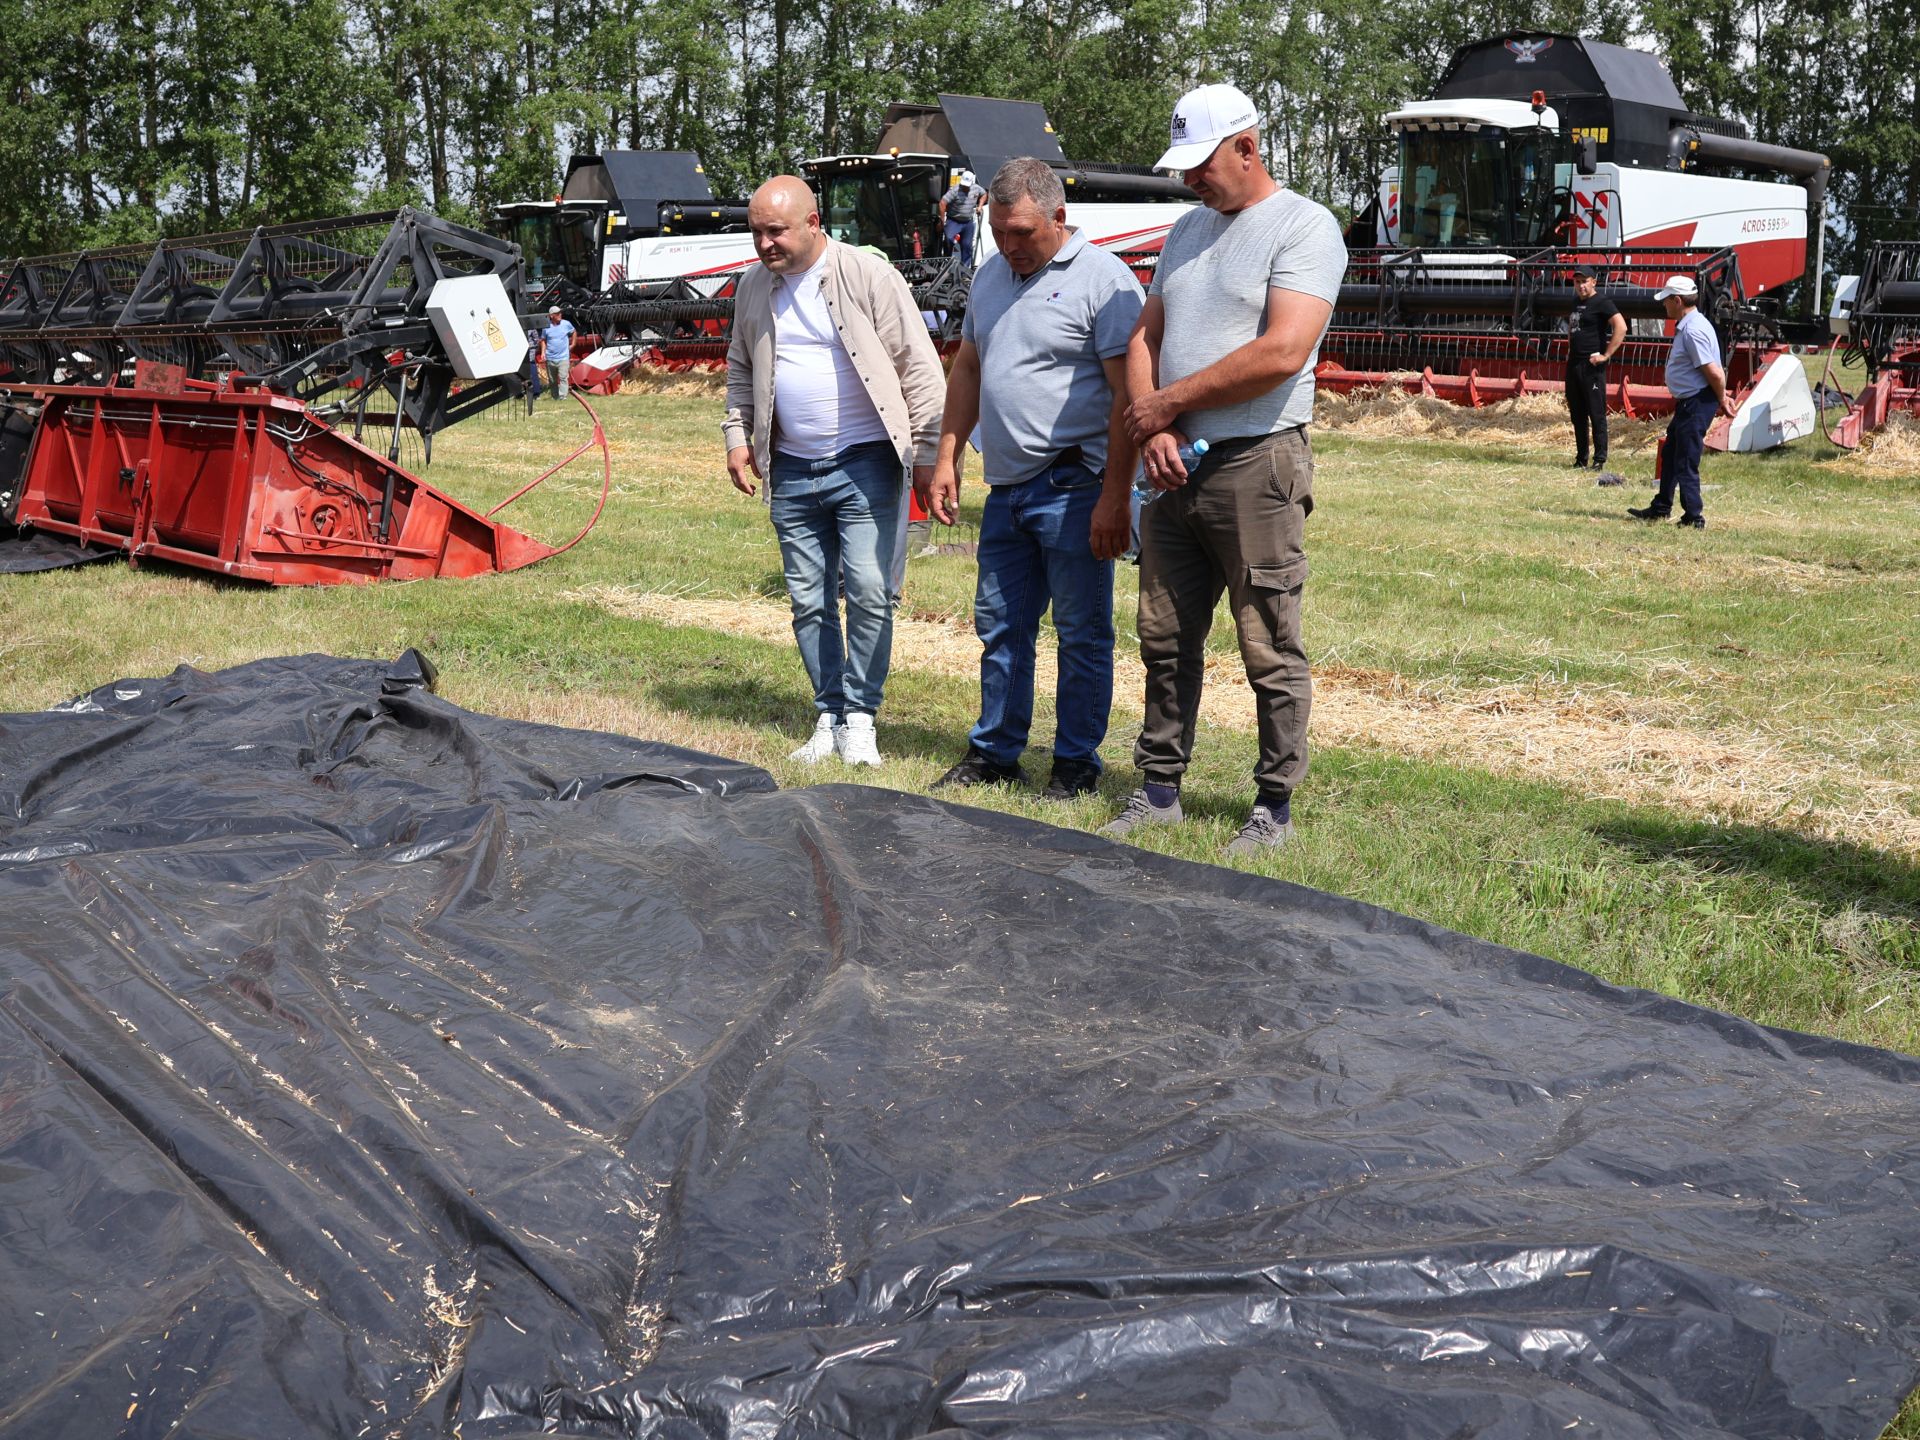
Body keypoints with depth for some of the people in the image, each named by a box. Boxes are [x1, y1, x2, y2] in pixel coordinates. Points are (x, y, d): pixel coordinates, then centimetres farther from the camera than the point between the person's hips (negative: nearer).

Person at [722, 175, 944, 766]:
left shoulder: (869, 277, -8)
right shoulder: (754, 287, 9)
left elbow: (919, 367, -6)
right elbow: (740, 368, 23)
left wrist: (929, 452, -8)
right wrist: (737, 435, 11)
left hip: (866, 463, -5)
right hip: (791, 469, 5)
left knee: (868, 592, -8)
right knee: (808, 601, 8)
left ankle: (858, 718, 5)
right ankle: (828, 717, 18)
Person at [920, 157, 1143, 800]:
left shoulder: (1103, 279, -10)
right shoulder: (991, 275, 14)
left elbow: (1128, 394, -14)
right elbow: (967, 370, 22)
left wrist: (1115, 497, -19)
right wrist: (946, 457, 14)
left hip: (1074, 490, -7)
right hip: (1006, 484, 7)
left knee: (1082, 633, 2)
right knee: (1000, 626, 13)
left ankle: (1077, 761, 12)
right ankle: (994, 752, 24)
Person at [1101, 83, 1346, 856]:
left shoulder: (1304, 227, -7)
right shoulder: (1188, 229, 18)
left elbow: (1282, 354, -19)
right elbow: (1145, 338, 16)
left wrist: (1170, 402, -11)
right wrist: (1152, 431, -3)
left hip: (1257, 466, -7)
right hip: (1174, 469, 7)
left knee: (1270, 649, -1)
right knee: (1165, 638, 11)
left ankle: (1275, 807, 8)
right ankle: (1159, 790, 21)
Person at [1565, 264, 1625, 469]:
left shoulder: (1602, 302, -9)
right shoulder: (1576, 302, 16)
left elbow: (1621, 327, -20)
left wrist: (1606, 355, -19)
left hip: (1591, 366, -8)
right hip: (1573, 364, 8)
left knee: (1596, 413, -6)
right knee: (1577, 414, 11)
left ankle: (1600, 460, -3)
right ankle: (1581, 458, 18)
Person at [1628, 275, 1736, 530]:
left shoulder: (1693, 329, -22)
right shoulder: (1686, 325, 12)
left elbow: (1713, 372, -24)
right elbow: (1712, 371, 17)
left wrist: (1722, 400, -10)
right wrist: (1721, 398, 14)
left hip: (1697, 403, -11)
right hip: (1688, 402, 11)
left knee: (1686, 462, -5)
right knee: (1670, 454, 21)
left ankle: (1693, 518, 1)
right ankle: (1661, 507, 34)